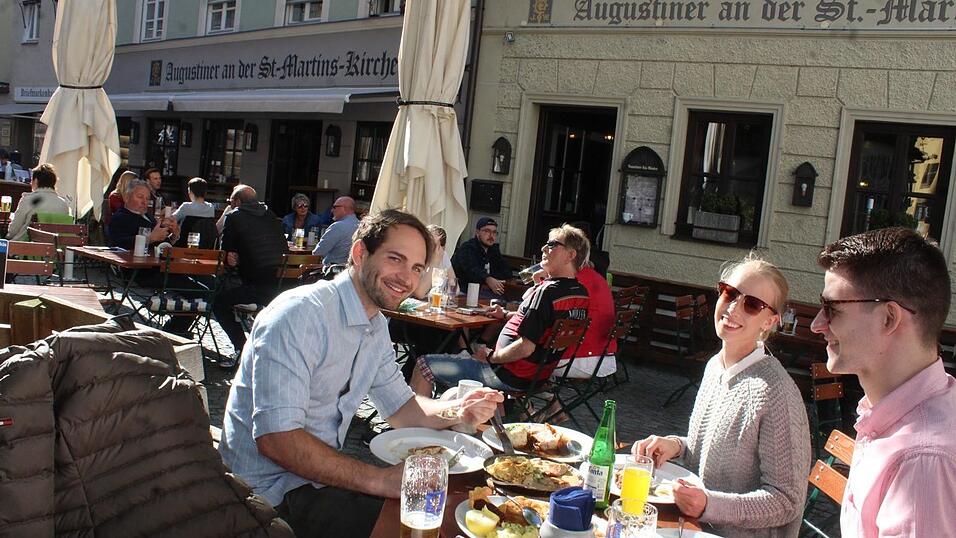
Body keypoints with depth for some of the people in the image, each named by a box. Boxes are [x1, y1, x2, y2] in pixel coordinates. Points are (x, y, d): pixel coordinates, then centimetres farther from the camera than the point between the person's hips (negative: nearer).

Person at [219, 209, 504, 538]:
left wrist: (458, 411, -6)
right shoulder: (299, 315, -23)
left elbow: (401, 408, 14)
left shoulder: (377, 328, 7)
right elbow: (275, 437, -29)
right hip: (270, 489, -8)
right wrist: (379, 480, -29)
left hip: (321, 471, 9)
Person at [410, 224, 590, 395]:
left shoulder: (548, 291, -24)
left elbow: (525, 348, -28)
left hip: (513, 375, -10)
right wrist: (507, 315, 13)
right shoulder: (581, 293, 3)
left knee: (425, 365, -6)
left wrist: (490, 357, -12)